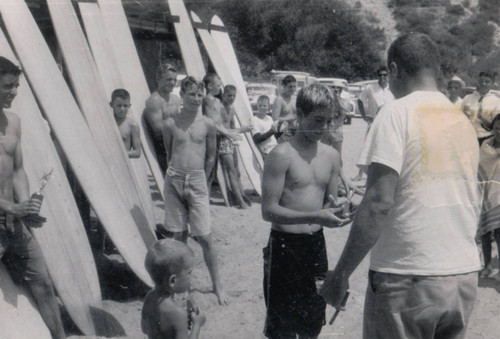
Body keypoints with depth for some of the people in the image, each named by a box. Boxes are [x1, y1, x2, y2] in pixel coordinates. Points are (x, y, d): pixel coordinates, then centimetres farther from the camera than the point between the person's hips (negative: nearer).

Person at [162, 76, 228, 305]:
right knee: (177, 236, 7)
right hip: (174, 181, 1)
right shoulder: (170, 123, 0)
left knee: (204, 237, 0)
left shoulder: (207, 125, -2)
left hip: (197, 182, -1)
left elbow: (211, 157, 9)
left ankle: (217, 284, 15)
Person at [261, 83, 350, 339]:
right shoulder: (282, 155, -13)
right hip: (284, 244, -6)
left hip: (316, 243, 6)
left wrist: (335, 209, -10)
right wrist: (315, 216, -26)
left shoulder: (331, 156, 6)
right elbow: (268, 210, -17)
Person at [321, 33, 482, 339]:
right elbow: (475, 203, 17)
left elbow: (379, 202, -18)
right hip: (466, 275, 7)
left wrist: (340, 275, -14)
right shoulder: (464, 120, 11)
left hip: (408, 278, -7)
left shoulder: (398, 113, -10)